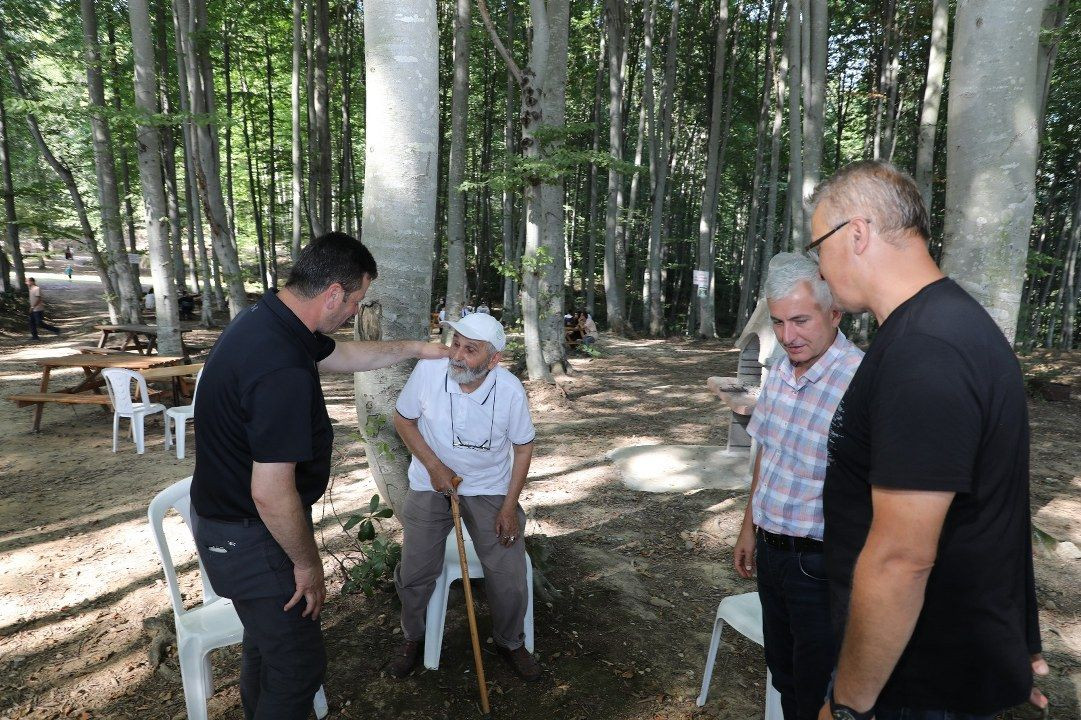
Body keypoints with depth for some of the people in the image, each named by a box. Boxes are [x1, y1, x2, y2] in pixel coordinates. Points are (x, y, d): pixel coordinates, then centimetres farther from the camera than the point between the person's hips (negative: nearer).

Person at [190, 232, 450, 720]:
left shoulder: (269, 319, -2)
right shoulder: (284, 368, -34)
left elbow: (342, 355, 16)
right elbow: (271, 494, -31)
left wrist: (415, 348, 20)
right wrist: (308, 563, -15)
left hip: (227, 516, 10)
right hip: (250, 538, -10)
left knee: (266, 640, 28)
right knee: (299, 663, 8)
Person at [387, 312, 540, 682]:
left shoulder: (510, 390, -21)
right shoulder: (428, 369, -22)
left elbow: (523, 446, -6)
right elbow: (403, 419, -5)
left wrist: (510, 506, -9)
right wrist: (434, 466, -15)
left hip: (490, 489, 0)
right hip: (430, 484, 1)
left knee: (509, 575, -3)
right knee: (415, 572, 4)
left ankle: (510, 642, 27)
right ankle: (412, 638, 35)